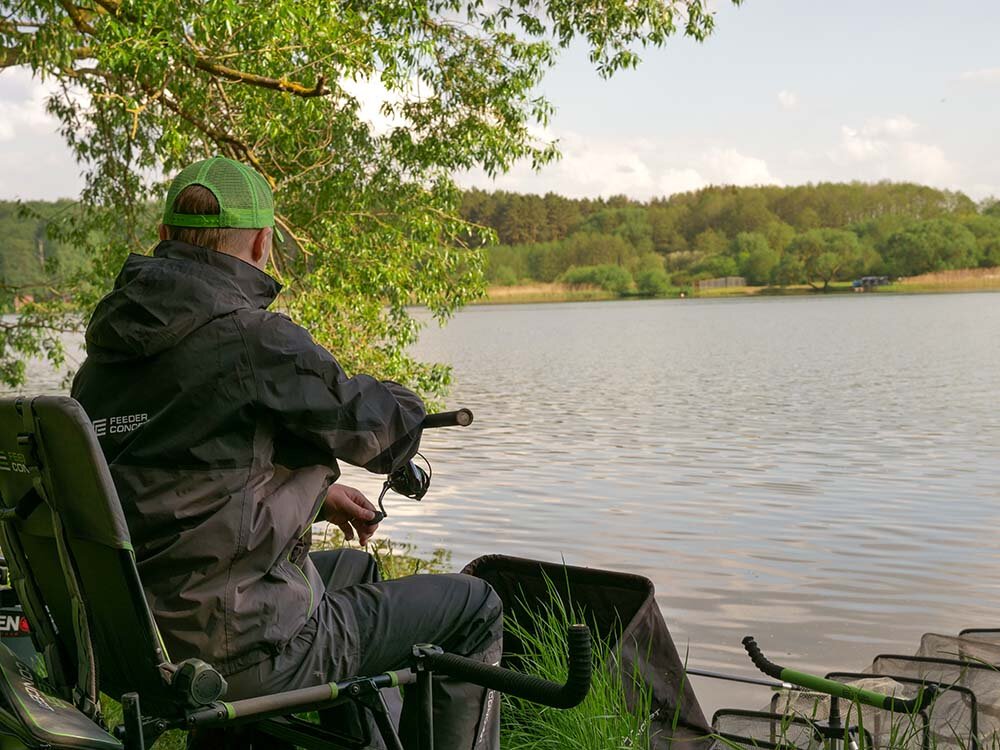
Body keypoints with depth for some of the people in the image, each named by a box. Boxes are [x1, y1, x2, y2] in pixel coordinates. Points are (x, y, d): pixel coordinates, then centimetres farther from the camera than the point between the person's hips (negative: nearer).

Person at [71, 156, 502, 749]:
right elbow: (390, 429, -9)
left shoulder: (108, 350, 6)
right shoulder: (255, 340, -20)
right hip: (247, 654, -9)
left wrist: (315, 493, 20)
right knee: (473, 610, 7)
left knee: (356, 569, 33)